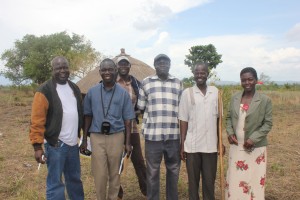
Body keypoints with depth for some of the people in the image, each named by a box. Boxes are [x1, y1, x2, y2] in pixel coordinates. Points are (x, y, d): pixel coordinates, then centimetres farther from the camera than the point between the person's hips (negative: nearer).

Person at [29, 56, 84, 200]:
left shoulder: (74, 88, 11)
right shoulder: (45, 91, -11)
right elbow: (37, 121, -14)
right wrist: (37, 145, -18)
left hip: (73, 143, 6)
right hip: (55, 145, -6)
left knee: (75, 178, 20)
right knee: (55, 182, 5)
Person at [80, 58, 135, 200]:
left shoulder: (123, 93, -2)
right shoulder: (92, 92, 1)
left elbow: (127, 119, 1)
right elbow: (88, 116, 7)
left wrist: (128, 142, -1)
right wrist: (84, 139, 6)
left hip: (116, 137, 0)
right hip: (97, 137, 0)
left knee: (114, 173, 11)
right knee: (99, 174, 4)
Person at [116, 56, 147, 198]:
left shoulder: (136, 83, 6)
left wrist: (137, 112, -5)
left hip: (132, 127, 3)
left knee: (138, 159, 9)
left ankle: (146, 189, 25)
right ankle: (117, 191, 27)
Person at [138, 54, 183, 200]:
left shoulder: (178, 83, 8)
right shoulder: (146, 82, 3)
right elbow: (141, 107, 7)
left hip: (173, 135, 2)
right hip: (152, 134, -2)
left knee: (173, 170, 14)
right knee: (152, 171, 8)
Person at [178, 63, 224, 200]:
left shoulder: (215, 92, 4)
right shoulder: (187, 93, -3)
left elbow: (218, 118, 10)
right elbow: (183, 120, -2)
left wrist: (220, 141, 10)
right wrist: (182, 144, -4)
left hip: (211, 145, 2)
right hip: (192, 146, -2)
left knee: (209, 181, 11)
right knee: (193, 180, 11)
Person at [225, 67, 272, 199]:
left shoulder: (265, 100, -7)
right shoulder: (234, 98, 4)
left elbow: (268, 123, -6)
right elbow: (229, 117, 11)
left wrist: (253, 139, -16)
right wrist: (230, 133, -5)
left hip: (255, 148, -3)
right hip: (236, 146, 3)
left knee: (254, 181, 7)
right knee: (234, 179, 12)